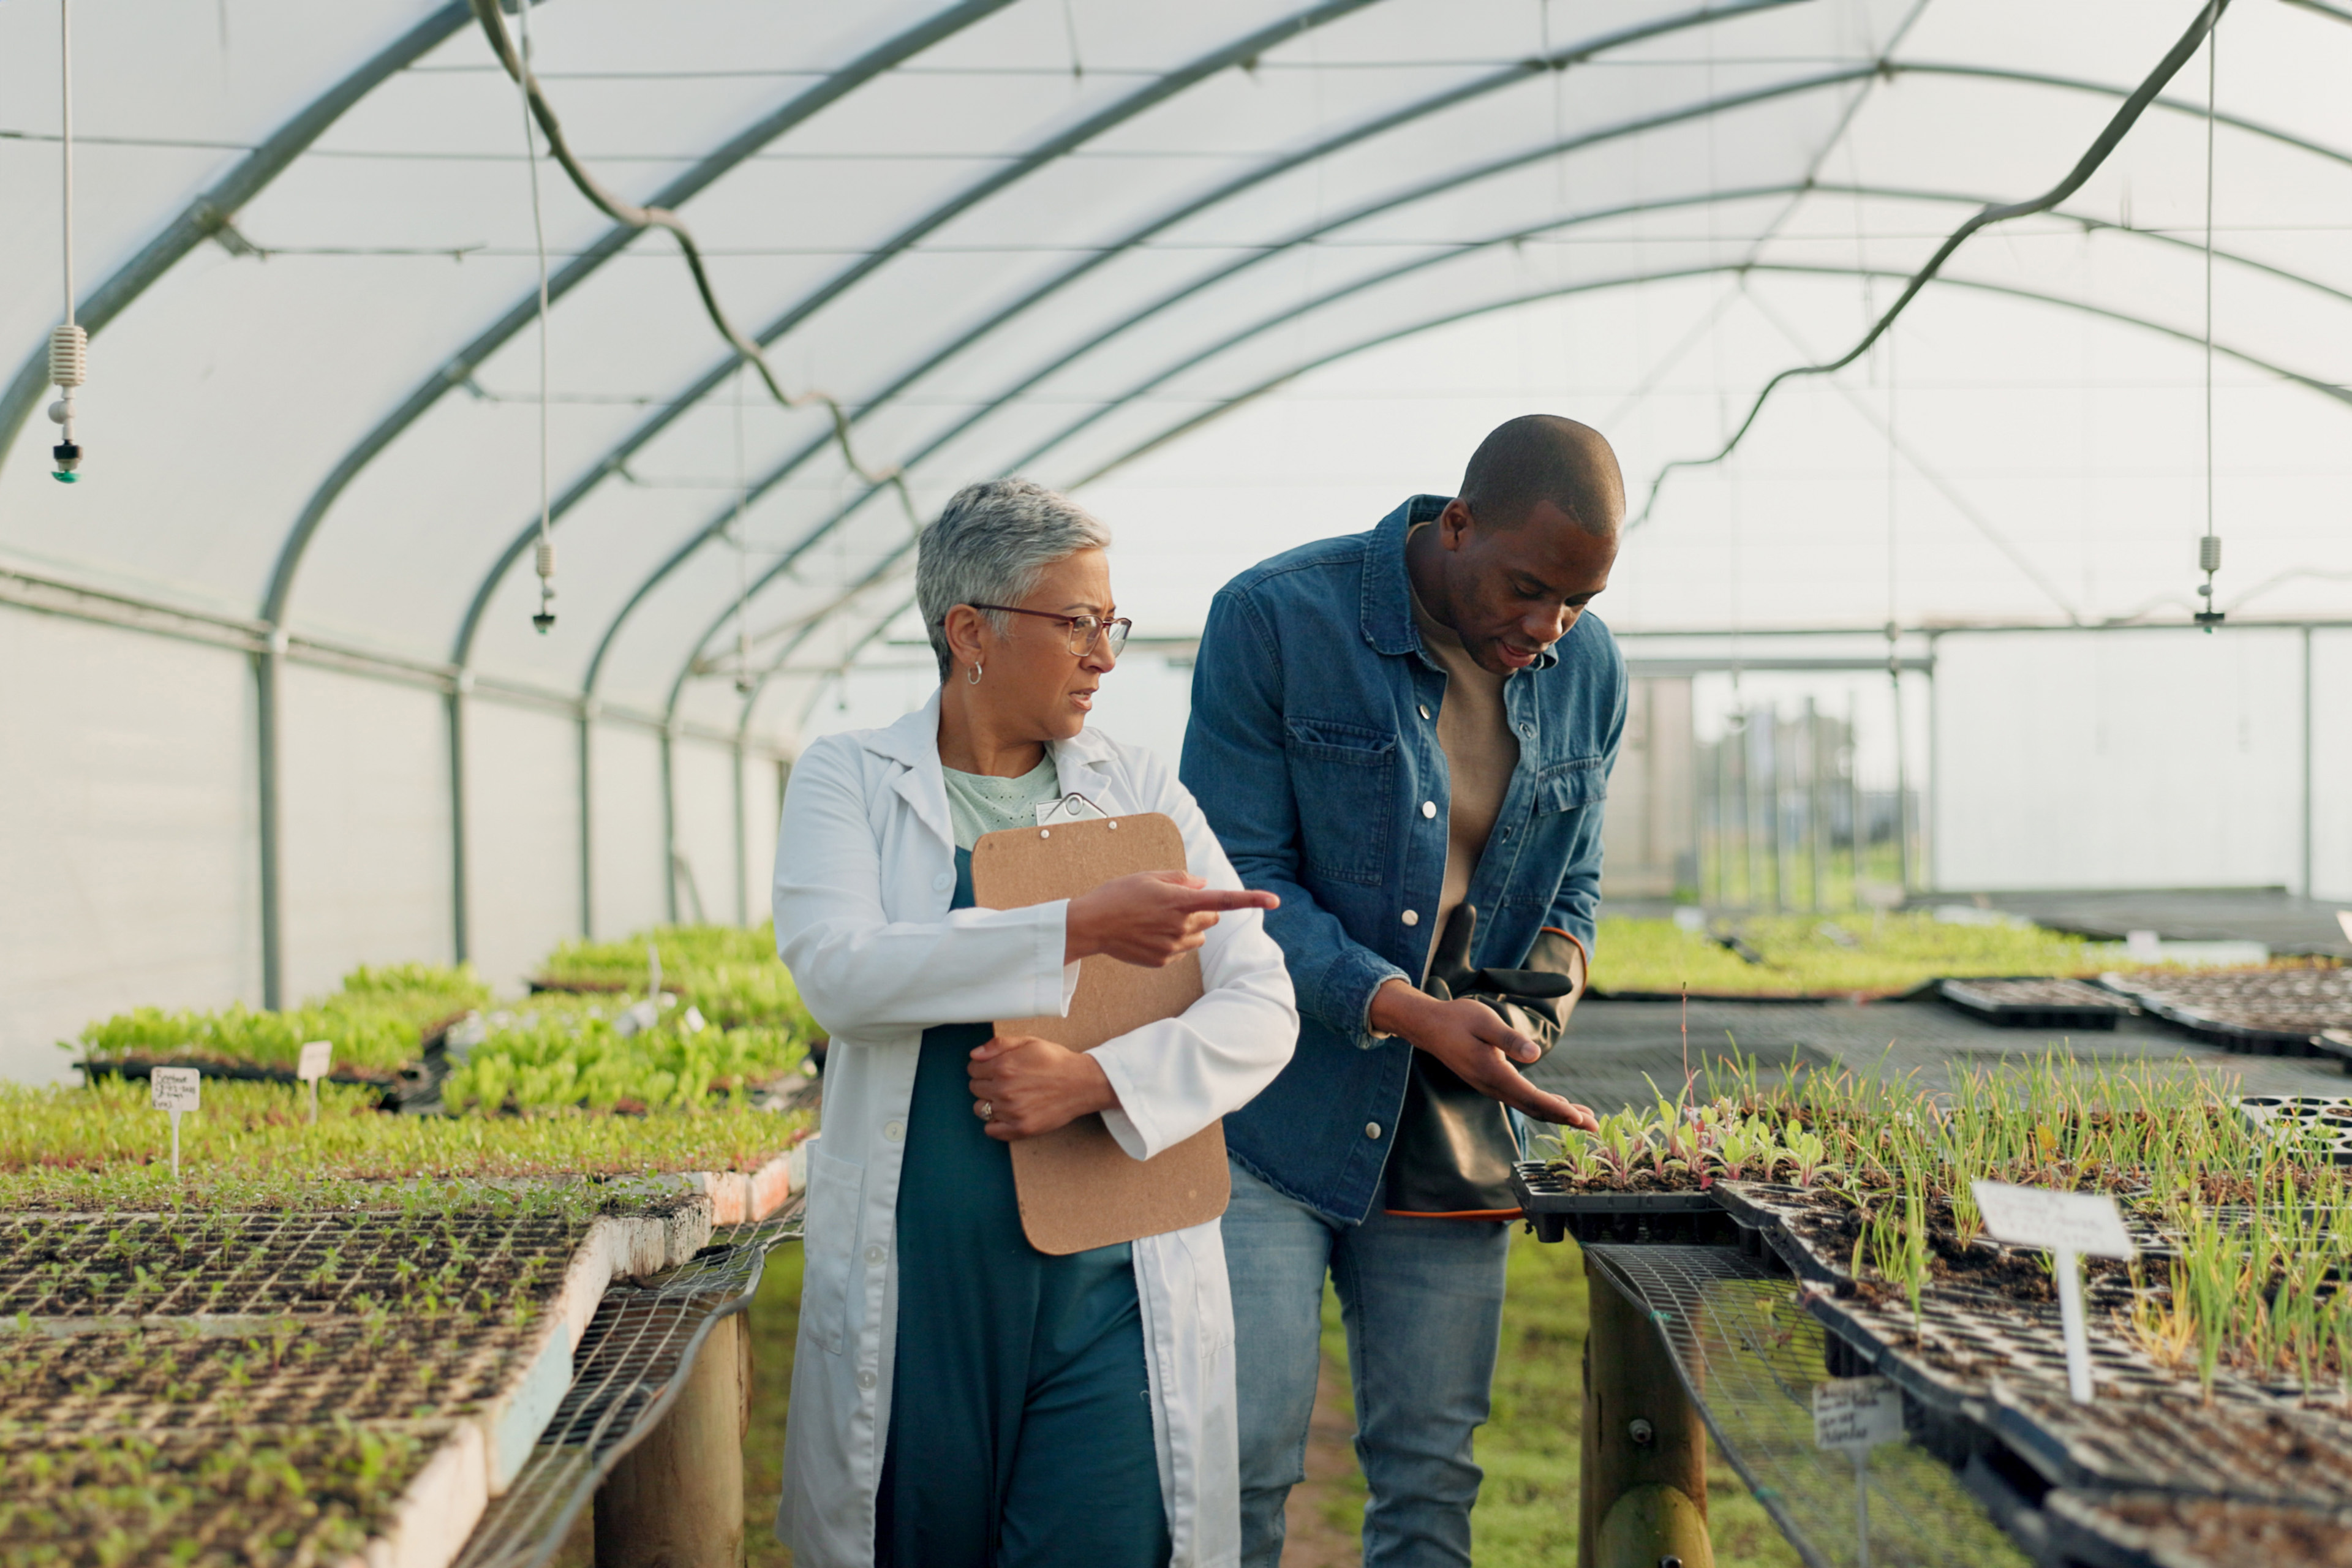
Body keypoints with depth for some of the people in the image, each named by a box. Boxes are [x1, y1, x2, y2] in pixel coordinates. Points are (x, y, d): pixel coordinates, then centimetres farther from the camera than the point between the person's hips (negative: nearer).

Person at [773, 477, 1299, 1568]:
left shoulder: (1142, 794, 10)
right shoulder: (850, 781, 5)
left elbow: (1261, 1011, 3)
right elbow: (837, 969, -15)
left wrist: (1095, 1076, -14)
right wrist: (1081, 931, -21)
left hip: (1115, 1283, 1)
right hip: (918, 1283, -1)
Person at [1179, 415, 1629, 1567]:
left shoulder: (1585, 671, 2)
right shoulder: (1274, 620, -14)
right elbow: (1241, 882, -15)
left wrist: (1546, 989, -8)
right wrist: (1411, 1013, -26)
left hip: (1450, 1132, 4)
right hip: (1268, 1121, -4)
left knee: (1431, 1474, 9)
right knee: (1244, 1459, -5)